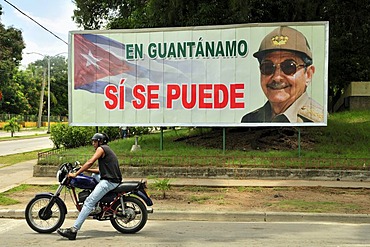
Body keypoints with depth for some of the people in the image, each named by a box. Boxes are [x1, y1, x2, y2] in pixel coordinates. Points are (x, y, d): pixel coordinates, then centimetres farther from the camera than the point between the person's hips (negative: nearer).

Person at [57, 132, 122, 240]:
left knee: (89, 202, -18)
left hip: (108, 181, -10)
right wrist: (85, 169, 24)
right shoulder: (108, 150, 27)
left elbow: (90, 162, -13)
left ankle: (74, 230, -27)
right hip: (113, 180, 10)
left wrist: (75, 174, -10)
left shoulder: (101, 148, -1)